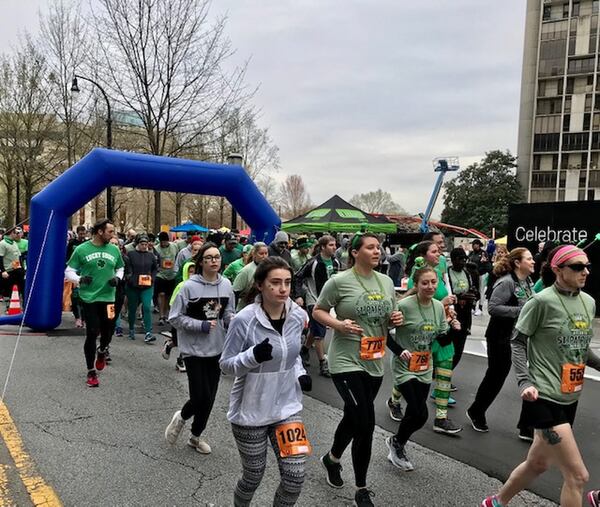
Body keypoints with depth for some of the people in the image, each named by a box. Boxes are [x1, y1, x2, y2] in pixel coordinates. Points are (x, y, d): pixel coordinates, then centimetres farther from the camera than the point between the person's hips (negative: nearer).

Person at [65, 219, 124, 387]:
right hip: (89, 298, -3)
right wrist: (79, 279, -20)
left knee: (108, 331, 10)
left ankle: (102, 351, 47)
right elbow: (69, 271, -1)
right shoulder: (82, 249, -5)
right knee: (92, 333, -1)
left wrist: (117, 278, -3)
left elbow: (120, 268, 18)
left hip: (108, 297, 3)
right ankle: (91, 372, 15)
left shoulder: (114, 250, 4)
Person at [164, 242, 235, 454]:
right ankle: (181, 417, 28)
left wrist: (231, 321, -10)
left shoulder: (226, 284, -1)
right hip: (194, 349, -5)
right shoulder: (189, 286, -14)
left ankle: (196, 436, 36)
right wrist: (201, 325, -18)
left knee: (209, 398, 13)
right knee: (201, 397, -7)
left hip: (217, 348, 5)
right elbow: (175, 318, -10)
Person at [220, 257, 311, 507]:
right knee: (253, 475, 13)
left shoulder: (298, 315, -5)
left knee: (295, 476, 0)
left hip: (287, 406, 4)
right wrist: (253, 355, -30)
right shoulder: (244, 319, -21)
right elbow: (226, 365, -12)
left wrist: (300, 374, -3)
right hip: (250, 410, -4)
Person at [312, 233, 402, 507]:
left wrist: (396, 319, -5)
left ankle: (332, 459, 49)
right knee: (365, 424, -9)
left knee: (353, 418, 20)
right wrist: (339, 324, -21)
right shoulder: (339, 281, -12)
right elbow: (317, 311, -4)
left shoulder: (386, 281, 6)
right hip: (346, 361, -6)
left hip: (375, 362, 6)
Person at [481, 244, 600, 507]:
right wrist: (525, 381, -18)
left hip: (569, 397, 8)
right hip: (545, 396, -8)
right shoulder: (542, 301, -14)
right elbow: (518, 341, -9)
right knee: (577, 475, -7)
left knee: (538, 463, 21)